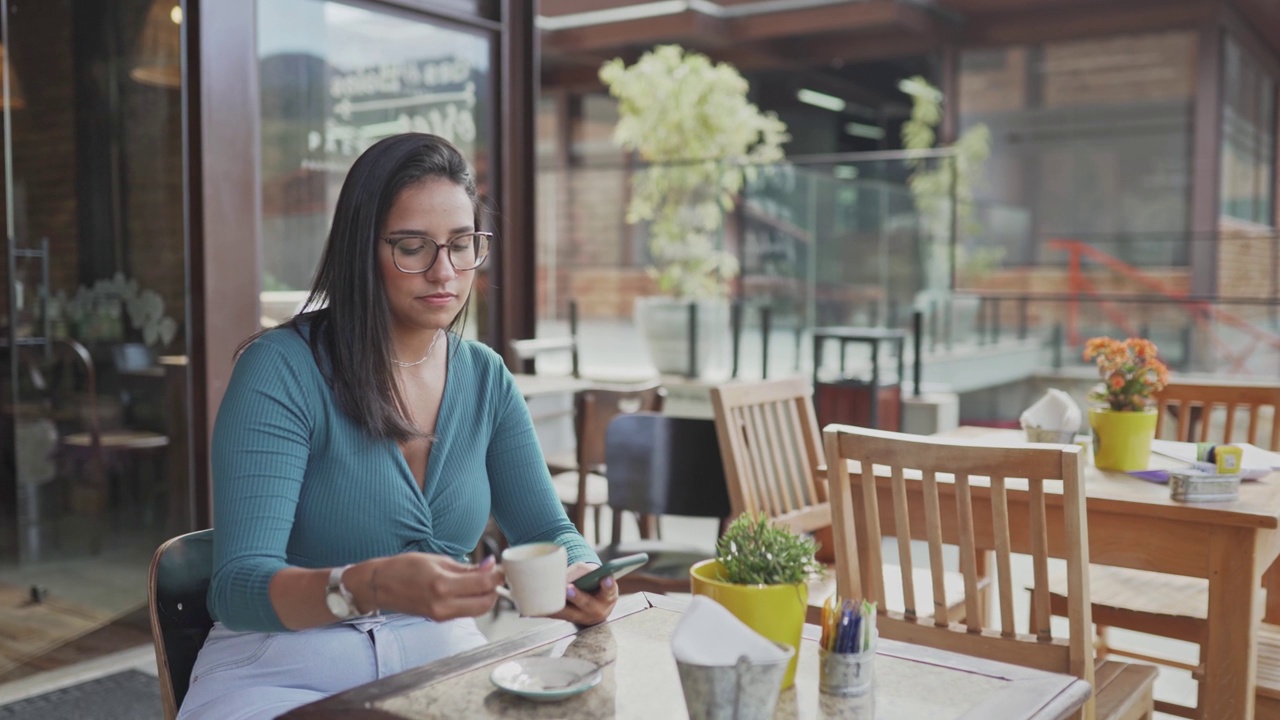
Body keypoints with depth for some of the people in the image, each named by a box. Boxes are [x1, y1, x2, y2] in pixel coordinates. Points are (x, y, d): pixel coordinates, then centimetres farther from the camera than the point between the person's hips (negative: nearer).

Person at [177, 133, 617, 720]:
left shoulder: (485, 378, 4)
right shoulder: (280, 370, -14)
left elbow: (548, 531, 5)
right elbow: (237, 584, -21)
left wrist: (581, 576, -19)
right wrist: (368, 587, -41)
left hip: (441, 660, 5)